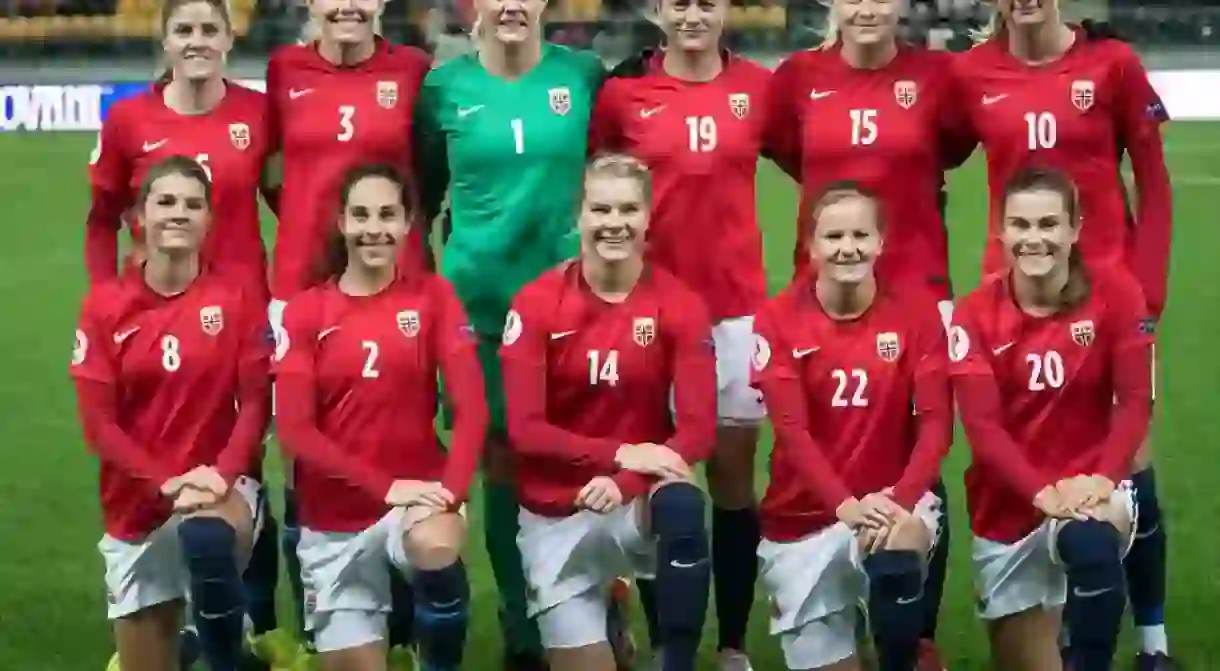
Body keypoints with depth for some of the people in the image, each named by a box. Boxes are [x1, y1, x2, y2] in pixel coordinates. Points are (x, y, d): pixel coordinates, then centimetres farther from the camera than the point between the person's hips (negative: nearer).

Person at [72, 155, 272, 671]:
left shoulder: (237, 296, -4)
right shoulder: (105, 305, -3)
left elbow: (256, 401, -5)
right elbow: (98, 422, -6)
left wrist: (223, 473, -22)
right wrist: (167, 482, -18)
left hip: (222, 484, -2)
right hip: (137, 502, 2)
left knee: (208, 537, -38)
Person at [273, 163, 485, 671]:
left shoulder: (432, 296, -2)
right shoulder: (305, 312, -2)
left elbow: (471, 406, -9)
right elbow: (295, 430, -9)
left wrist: (451, 489, -27)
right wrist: (385, 486, -21)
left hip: (417, 493, -2)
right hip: (333, 516, 2)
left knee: (436, 547, -36)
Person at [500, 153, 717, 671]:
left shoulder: (679, 306, -9)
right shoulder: (536, 304, -10)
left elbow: (698, 429, -13)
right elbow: (525, 431, -13)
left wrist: (622, 482, -29)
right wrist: (620, 453, -25)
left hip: (638, 496, -1)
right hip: (556, 513, 1)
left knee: (684, 507, -36)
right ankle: (597, 615, 36)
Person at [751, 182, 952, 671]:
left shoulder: (916, 311, -5)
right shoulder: (779, 319, -8)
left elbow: (936, 421, -10)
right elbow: (792, 430, -14)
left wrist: (901, 499, -26)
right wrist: (845, 504, -29)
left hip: (893, 499, -1)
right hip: (804, 515, 1)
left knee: (895, 567, -37)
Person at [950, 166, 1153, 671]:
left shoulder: (1115, 293, -8)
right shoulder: (975, 314, -7)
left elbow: (1134, 401, -9)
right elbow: (982, 426, -13)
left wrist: (1103, 478, -26)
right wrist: (1043, 491, -28)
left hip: (1091, 486, -2)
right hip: (1009, 503, 2)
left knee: (1092, 543, -40)